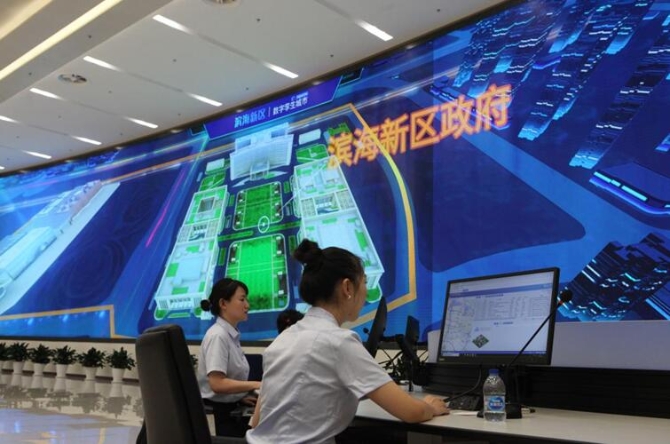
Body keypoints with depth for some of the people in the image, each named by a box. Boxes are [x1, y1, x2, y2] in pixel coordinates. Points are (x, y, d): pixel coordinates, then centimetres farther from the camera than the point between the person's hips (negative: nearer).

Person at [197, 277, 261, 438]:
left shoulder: (232, 334, 9)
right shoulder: (218, 335, -18)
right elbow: (217, 384, -26)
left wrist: (241, 396, 4)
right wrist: (257, 385, -24)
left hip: (232, 410, 9)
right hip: (219, 413, -9)